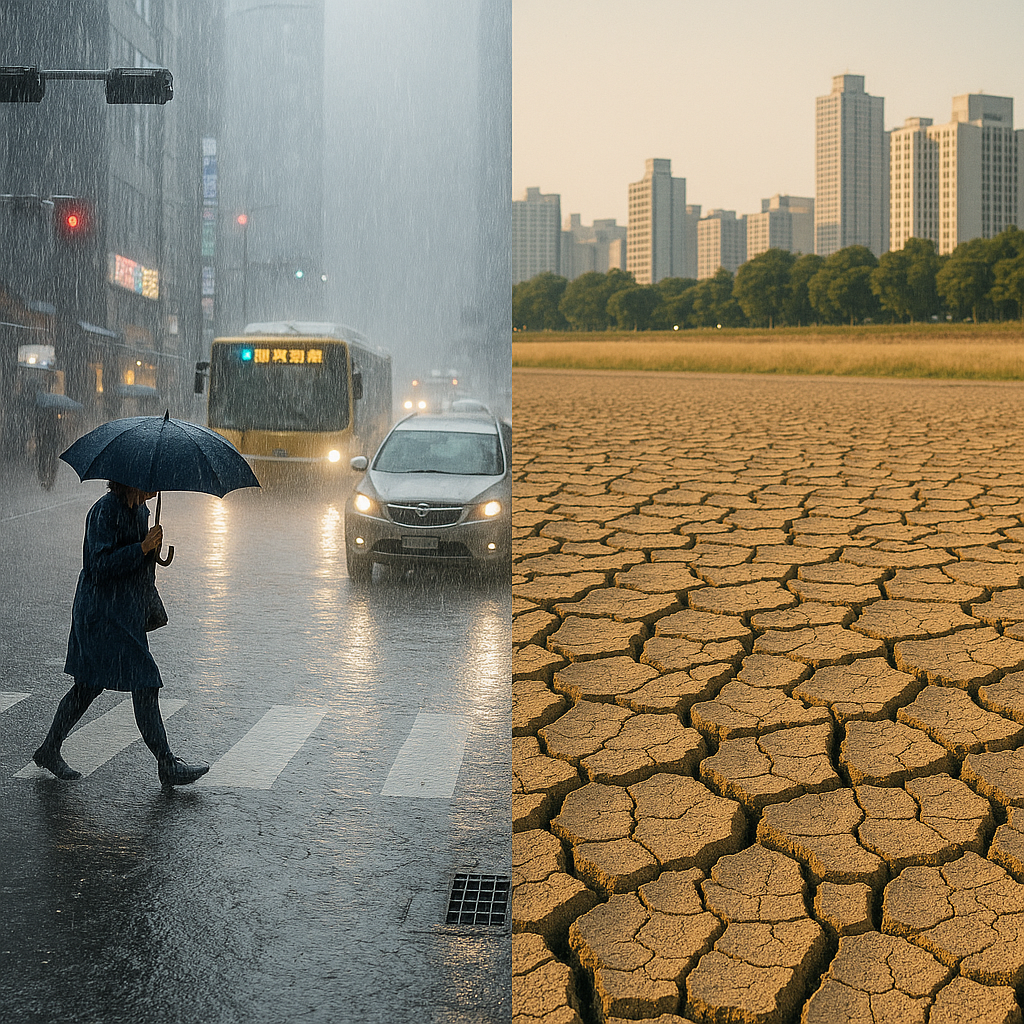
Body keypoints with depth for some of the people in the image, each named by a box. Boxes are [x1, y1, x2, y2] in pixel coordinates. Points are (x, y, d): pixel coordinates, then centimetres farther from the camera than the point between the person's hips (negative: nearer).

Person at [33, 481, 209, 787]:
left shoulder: (139, 509, 12)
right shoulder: (105, 511, -17)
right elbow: (99, 565, -23)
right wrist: (142, 548, -26)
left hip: (128, 611, 10)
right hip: (105, 613, -10)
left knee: (89, 685, 17)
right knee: (145, 685, -8)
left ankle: (49, 750, 29)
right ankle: (167, 765, -2)